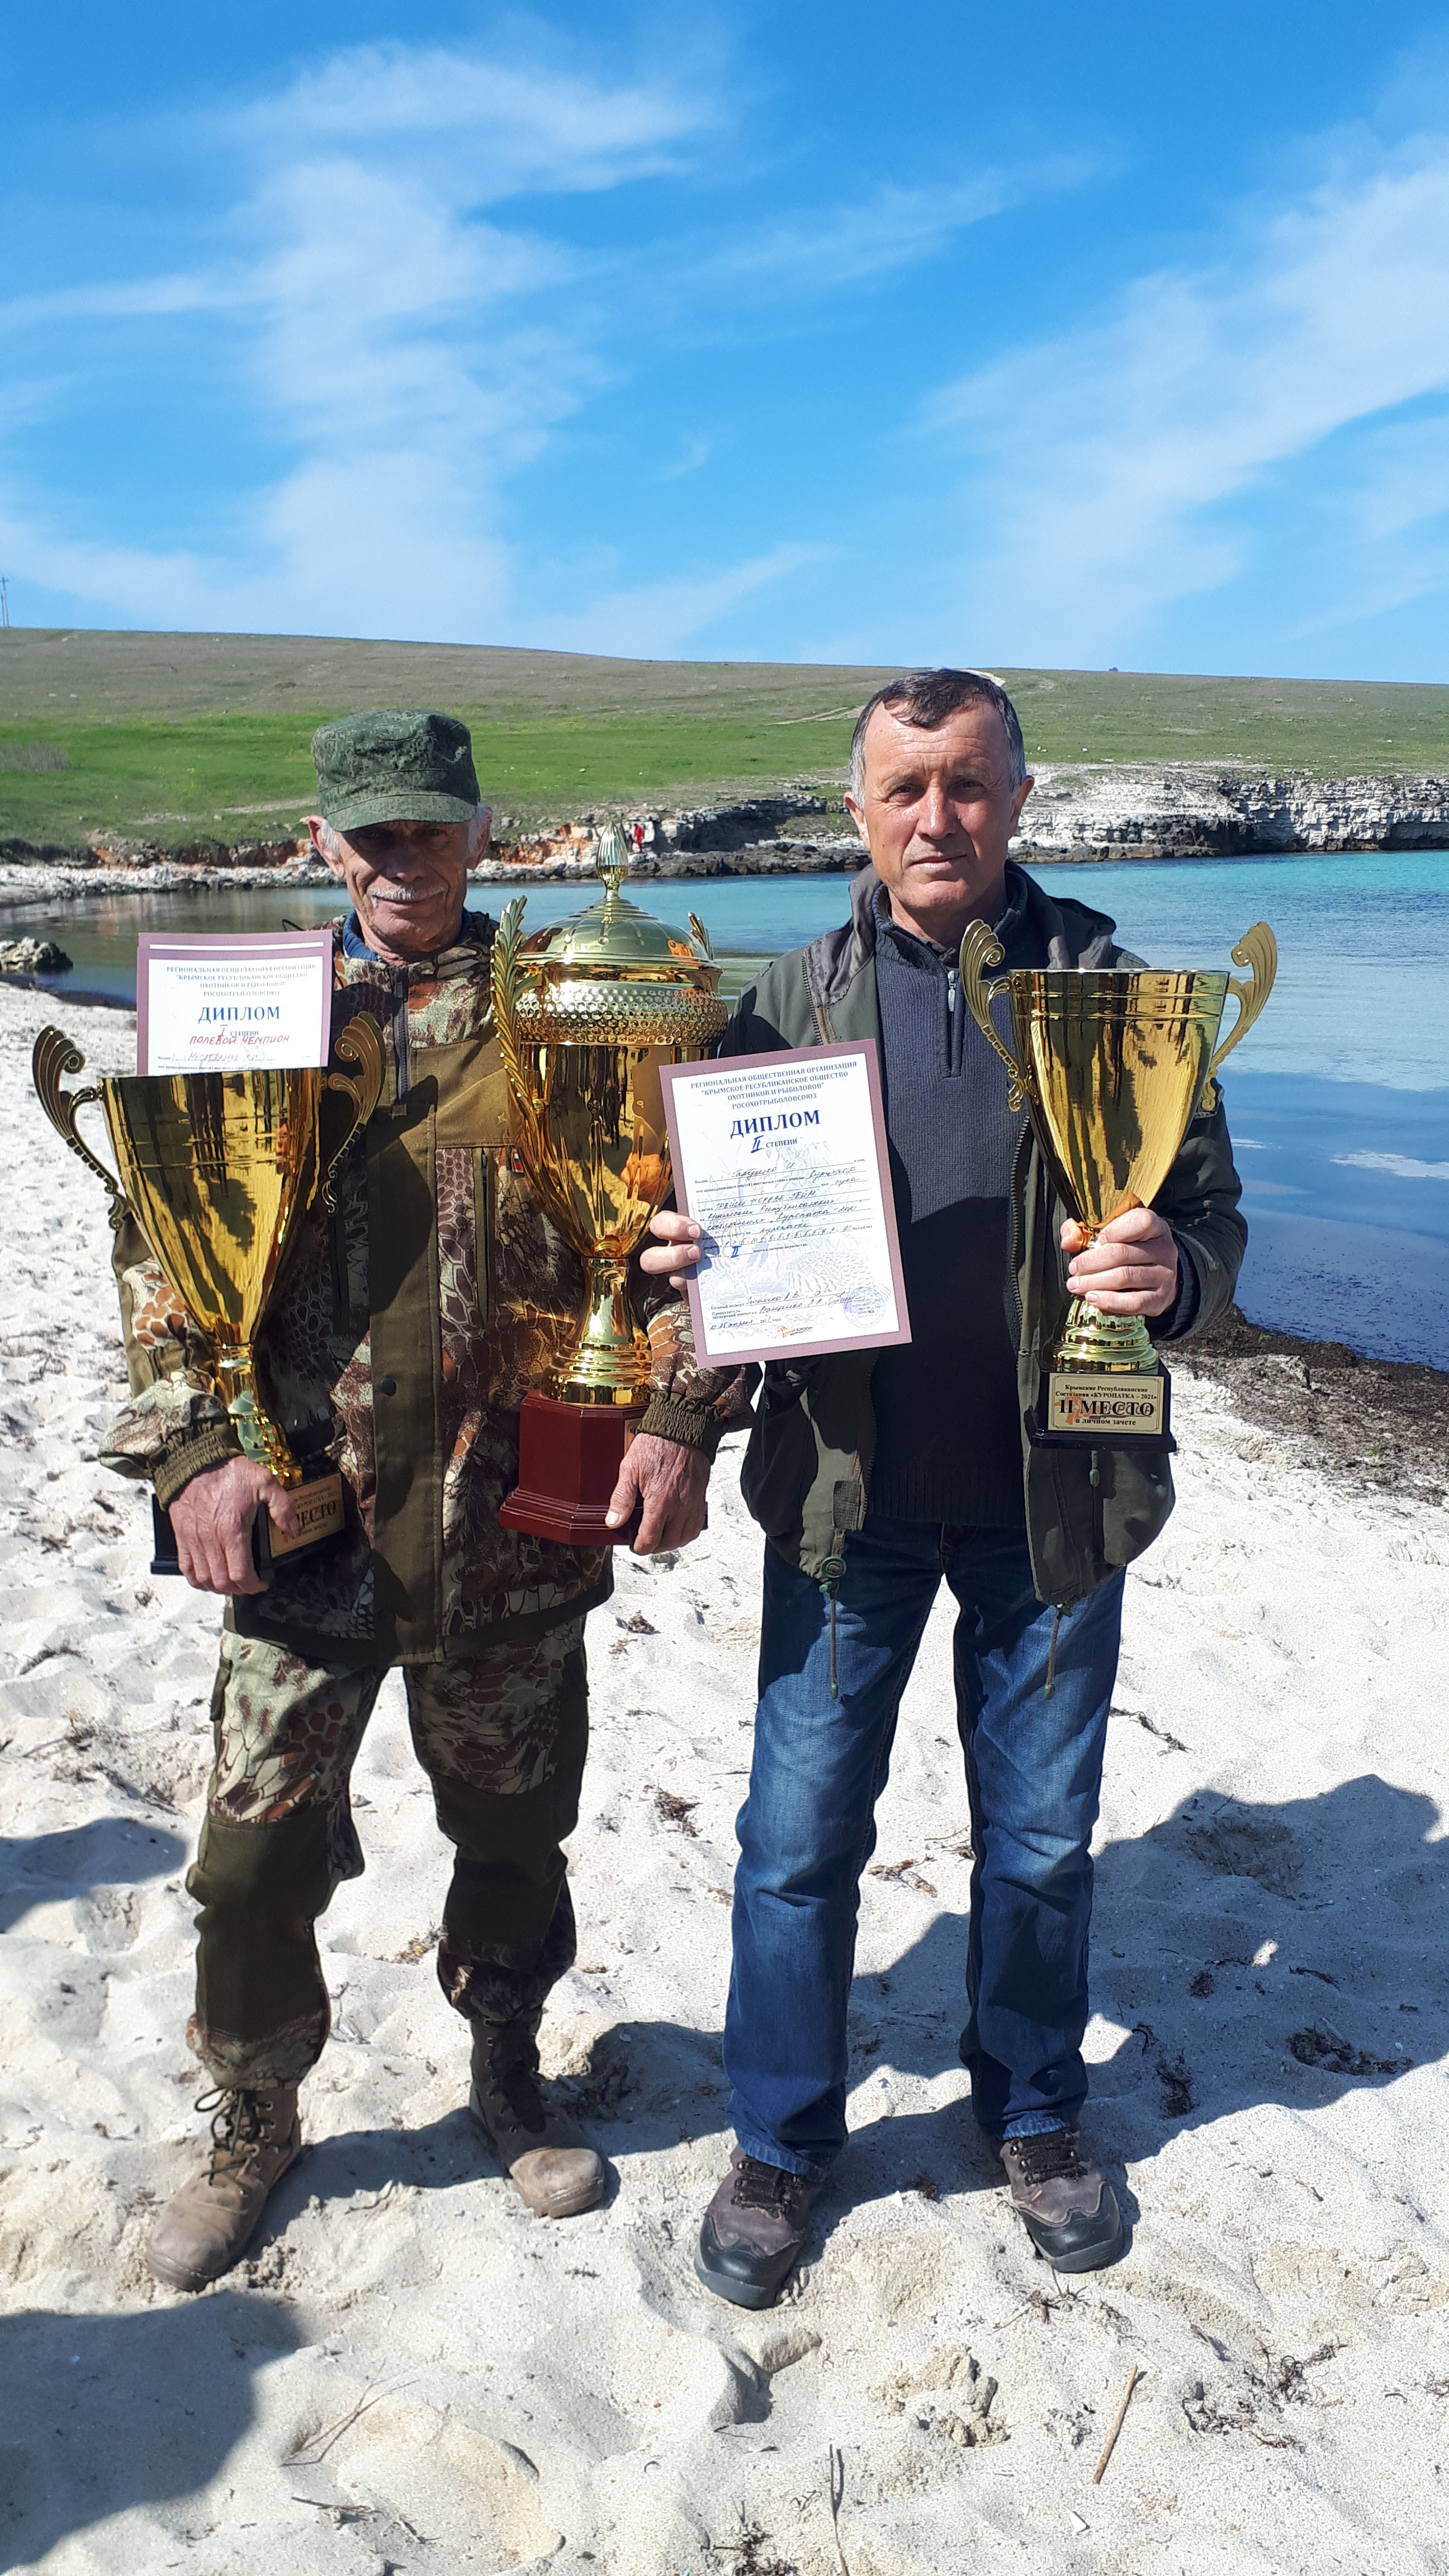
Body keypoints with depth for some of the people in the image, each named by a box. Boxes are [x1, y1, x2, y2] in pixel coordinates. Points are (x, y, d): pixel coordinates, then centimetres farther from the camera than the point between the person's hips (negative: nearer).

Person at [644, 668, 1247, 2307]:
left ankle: (1034, 2115, 42)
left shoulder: (1109, 987, -3)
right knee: (799, 1836, 9)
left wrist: (1172, 1274, -24)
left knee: (1040, 1838, 16)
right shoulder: (790, 999, 0)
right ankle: (780, 2142, 33)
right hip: (847, 1491, 0)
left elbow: (1211, 1216, -1)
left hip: (1052, 1493, 0)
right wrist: (681, 1253, -17)